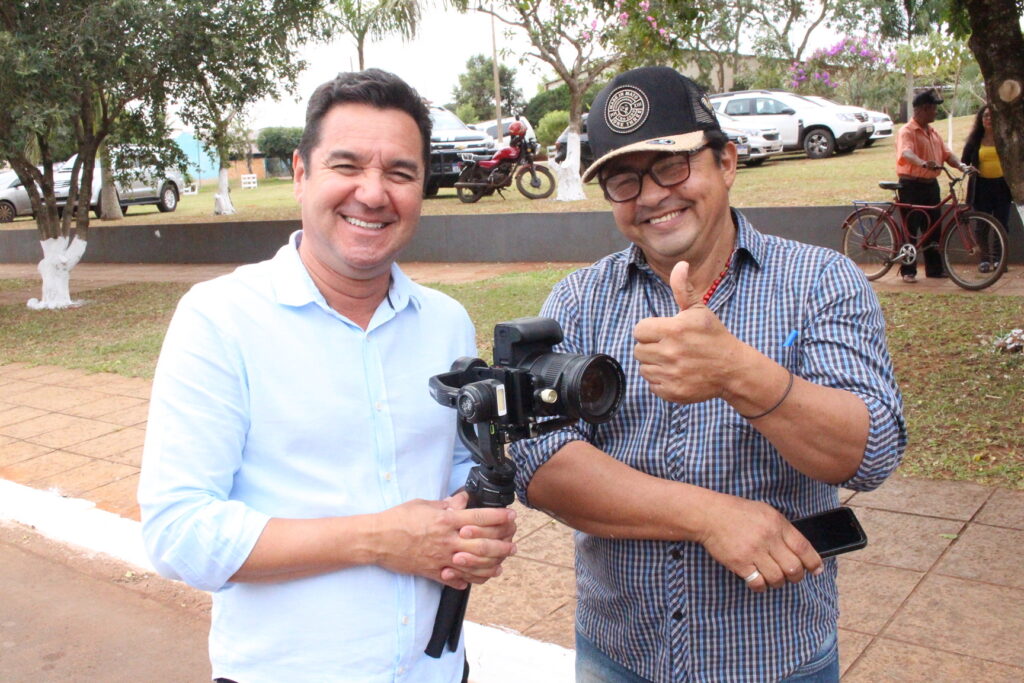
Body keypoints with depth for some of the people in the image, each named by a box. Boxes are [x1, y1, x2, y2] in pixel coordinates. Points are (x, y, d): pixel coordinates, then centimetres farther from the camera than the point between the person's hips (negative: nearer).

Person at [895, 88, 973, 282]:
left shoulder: (933, 133, 15)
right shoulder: (907, 132, -11)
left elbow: (947, 153, 12)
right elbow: (906, 153, -30)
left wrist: (961, 165, -7)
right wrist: (923, 163, -49)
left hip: (931, 185, 8)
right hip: (911, 185, -8)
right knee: (910, 229, -3)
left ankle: (934, 268, 18)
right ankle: (907, 271, 4)